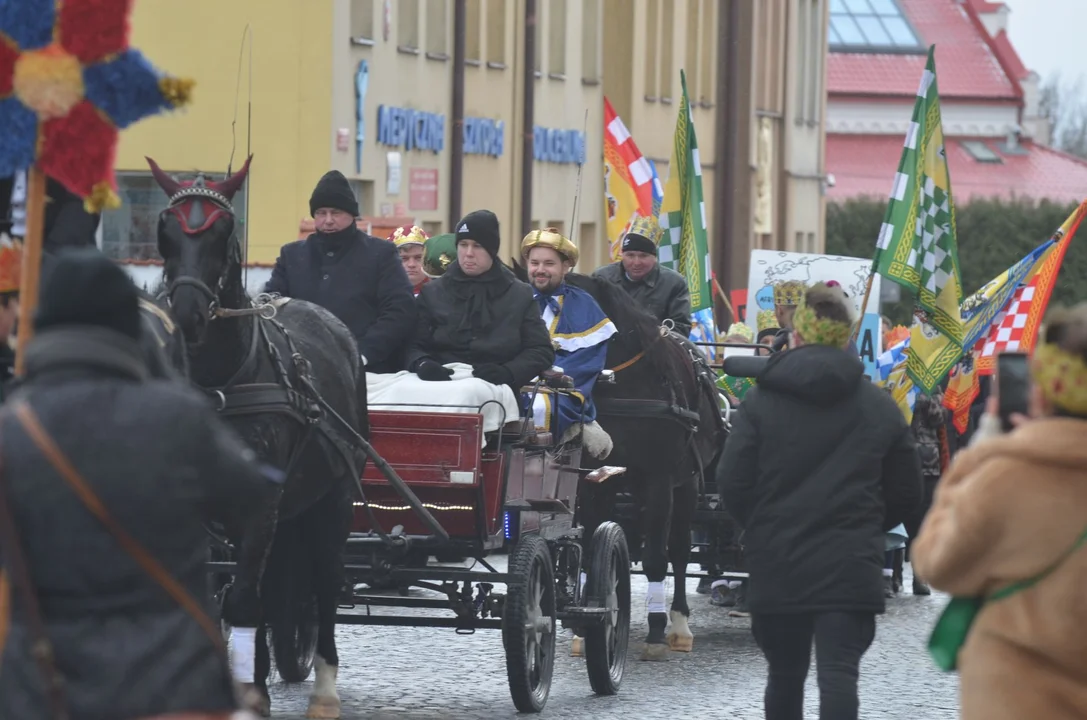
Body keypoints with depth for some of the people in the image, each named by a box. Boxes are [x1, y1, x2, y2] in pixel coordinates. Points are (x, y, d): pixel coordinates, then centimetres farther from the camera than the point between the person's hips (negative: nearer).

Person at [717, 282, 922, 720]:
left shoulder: (761, 401, -1)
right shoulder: (879, 407, 5)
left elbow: (732, 483, -5)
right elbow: (907, 493, 10)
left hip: (776, 567, 0)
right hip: (850, 568, 0)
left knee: (785, 675, 15)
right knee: (839, 673, -8)